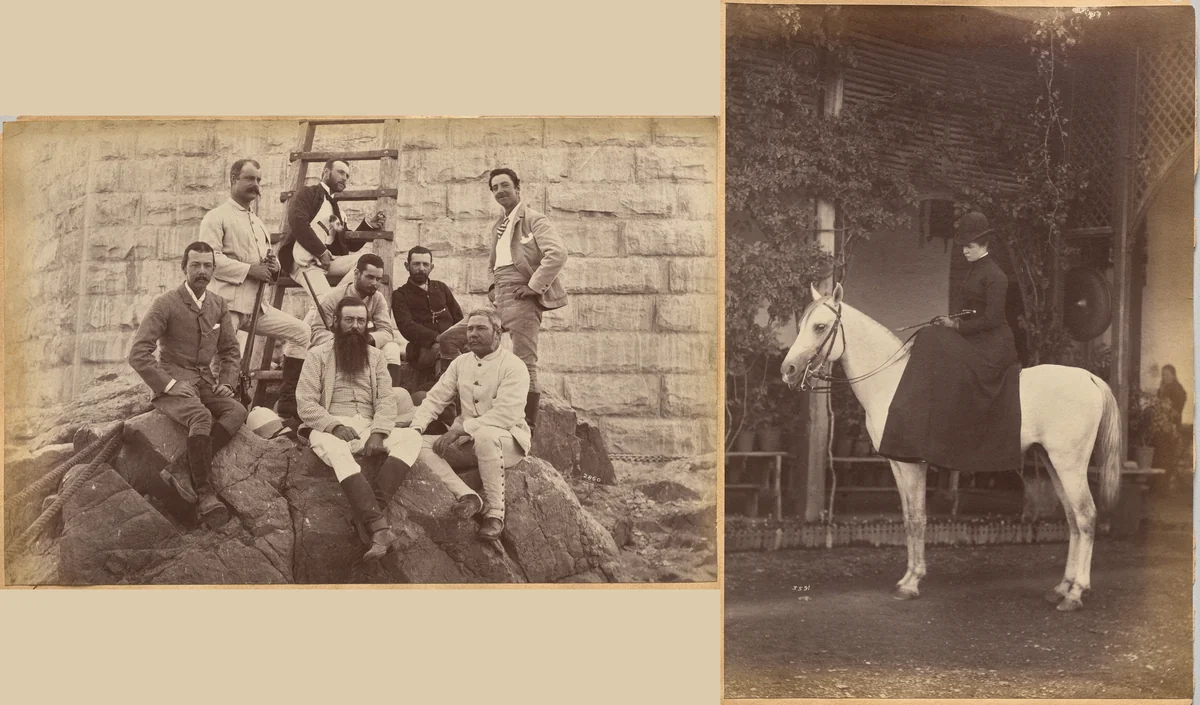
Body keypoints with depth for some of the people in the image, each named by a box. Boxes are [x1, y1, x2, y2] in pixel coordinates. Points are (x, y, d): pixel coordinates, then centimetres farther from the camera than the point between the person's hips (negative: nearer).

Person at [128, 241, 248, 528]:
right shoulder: (166, 304, -5)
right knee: (202, 418, -35)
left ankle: (182, 472, -32)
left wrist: (226, 382, 2)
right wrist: (168, 385, -18)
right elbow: (138, 354, -10)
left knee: (238, 411, -26)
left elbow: (230, 351, 20)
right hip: (172, 381, -5)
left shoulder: (219, 306, 12)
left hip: (205, 381, 5)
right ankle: (205, 496, -31)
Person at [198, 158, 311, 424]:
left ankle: (287, 404, 4)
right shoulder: (216, 217, -1)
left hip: (257, 305, 8)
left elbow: (269, 259, 31)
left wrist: (273, 265, 6)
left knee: (301, 331, 2)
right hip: (227, 304, -8)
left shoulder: (257, 222, 26)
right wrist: (249, 269, -17)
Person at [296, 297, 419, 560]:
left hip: (369, 428, 3)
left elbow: (386, 400, 6)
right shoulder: (318, 355, 8)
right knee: (337, 450, -39)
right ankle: (379, 525, -50)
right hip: (329, 428, -3)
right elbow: (306, 403, -2)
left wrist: (378, 432, -14)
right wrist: (334, 426, -18)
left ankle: (368, 516, -39)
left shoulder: (376, 356, 18)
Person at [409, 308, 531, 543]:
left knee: (484, 435, -40)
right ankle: (466, 495, -29)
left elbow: (506, 415, -22)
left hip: (508, 440, -6)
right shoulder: (460, 363, 10)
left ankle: (495, 512, -28)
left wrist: (460, 429, -27)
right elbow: (435, 398, 6)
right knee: (420, 445, -15)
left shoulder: (513, 366, -11)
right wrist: (416, 426, -13)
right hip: (468, 443, 6)